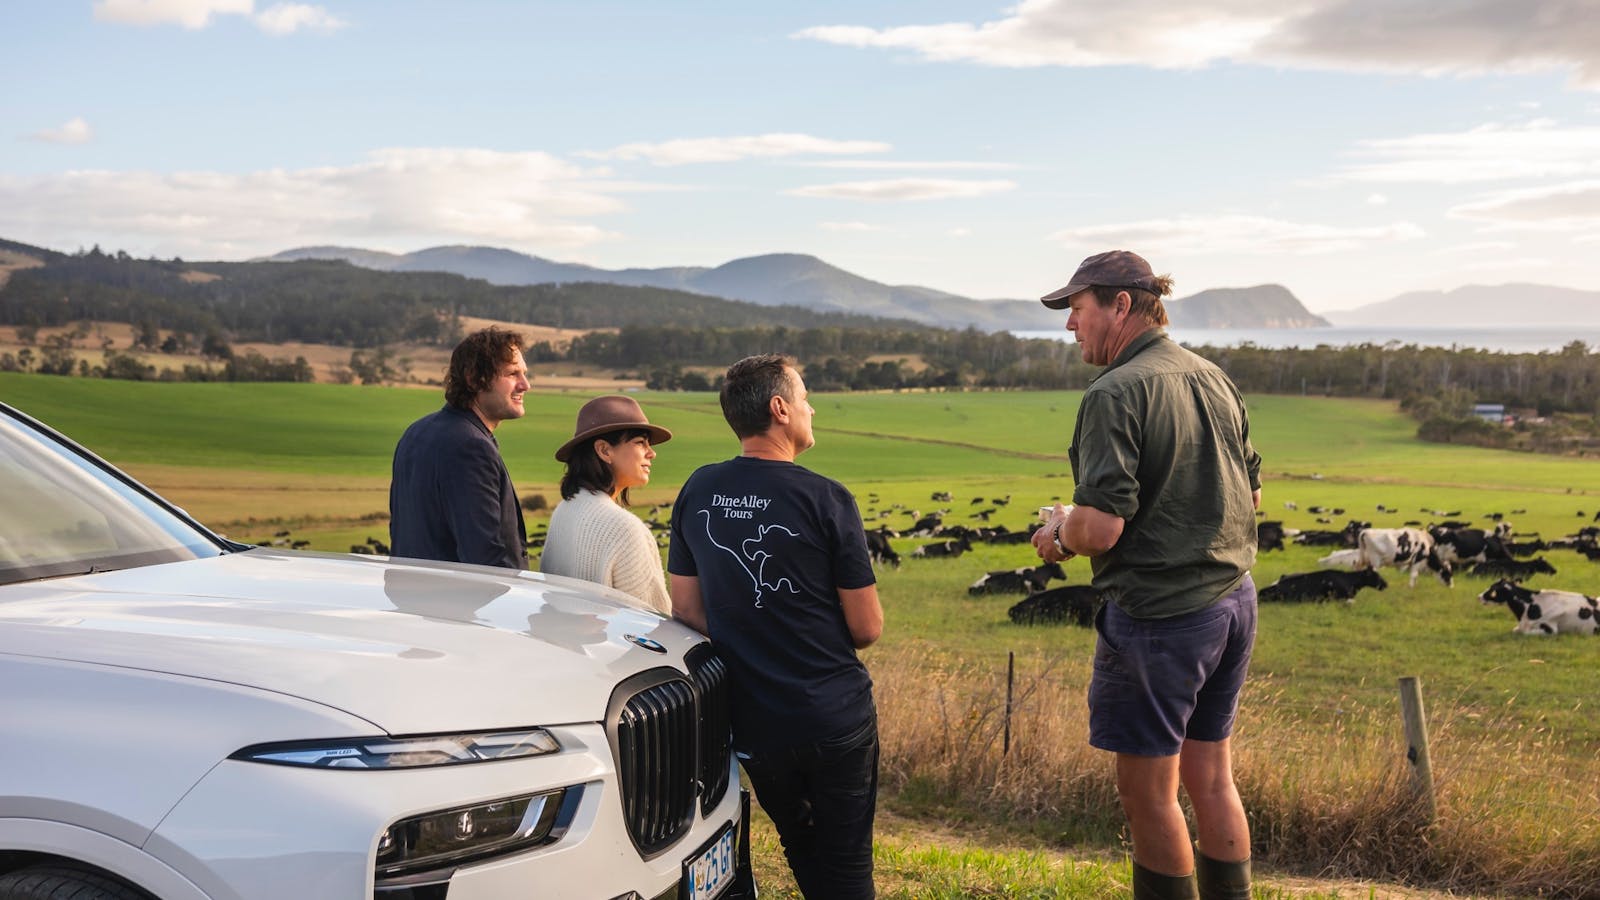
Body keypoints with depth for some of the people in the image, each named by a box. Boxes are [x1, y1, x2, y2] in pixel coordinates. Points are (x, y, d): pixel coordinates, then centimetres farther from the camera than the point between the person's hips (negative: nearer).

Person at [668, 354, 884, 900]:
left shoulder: (697, 492, -1)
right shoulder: (824, 500, -14)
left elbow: (687, 609, 5)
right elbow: (867, 628, -9)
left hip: (753, 722, 5)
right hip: (835, 716, -4)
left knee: (801, 850, 24)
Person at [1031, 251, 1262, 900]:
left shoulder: (1117, 392, -17)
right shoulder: (1214, 378, 8)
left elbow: (1101, 526, -24)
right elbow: (1251, 493, 18)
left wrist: (1058, 536, -3)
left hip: (1159, 616, -8)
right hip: (1234, 601, 8)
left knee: (1148, 793, 6)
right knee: (1210, 778, 19)